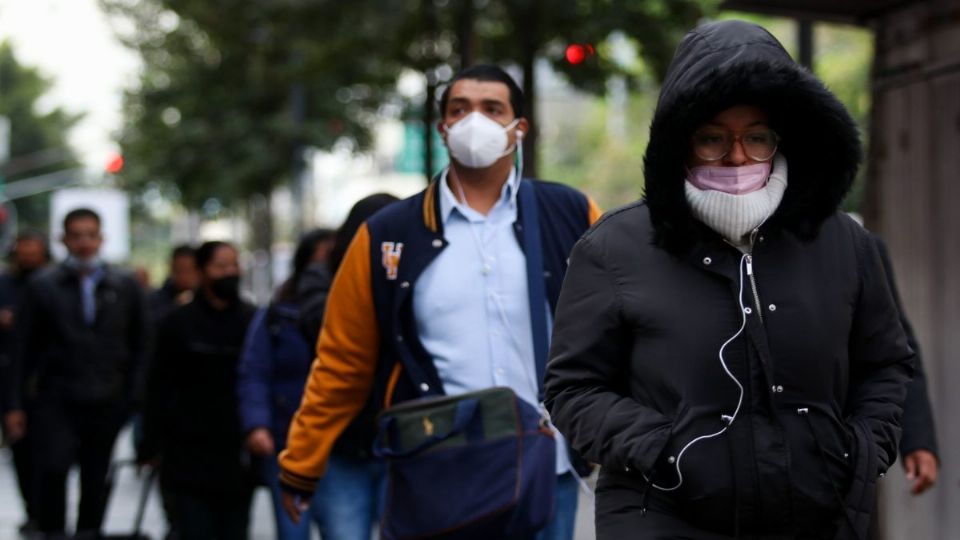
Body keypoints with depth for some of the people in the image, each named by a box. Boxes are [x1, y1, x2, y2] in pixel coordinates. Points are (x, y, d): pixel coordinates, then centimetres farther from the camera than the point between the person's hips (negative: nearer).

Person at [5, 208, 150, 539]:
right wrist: (18, 404, 1)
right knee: (52, 468, -17)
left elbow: (141, 344, 13)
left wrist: (134, 394, 4)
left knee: (97, 480, 6)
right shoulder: (42, 286, 4)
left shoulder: (126, 286, 9)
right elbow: (24, 348, 5)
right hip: (55, 400, -2)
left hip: (107, 402, 2)